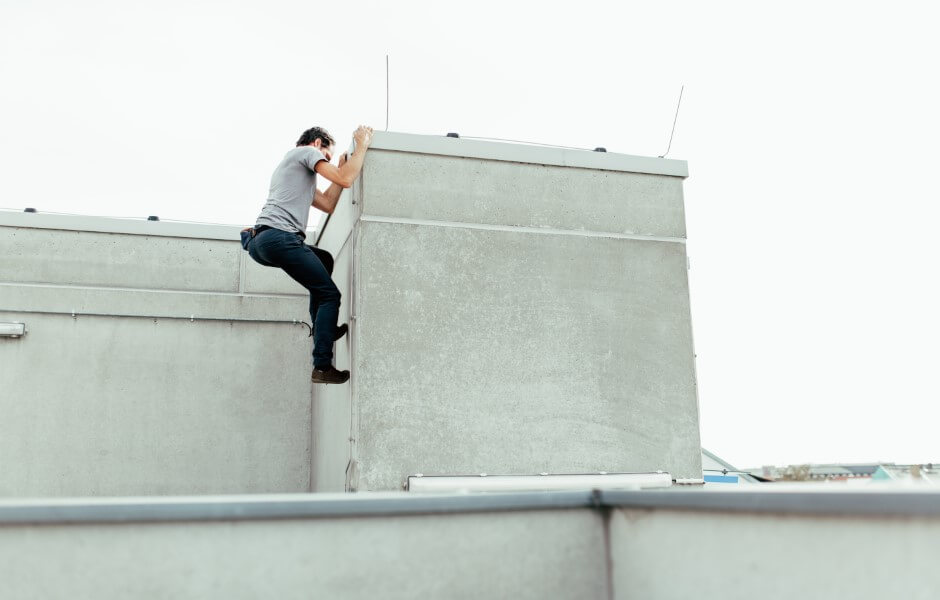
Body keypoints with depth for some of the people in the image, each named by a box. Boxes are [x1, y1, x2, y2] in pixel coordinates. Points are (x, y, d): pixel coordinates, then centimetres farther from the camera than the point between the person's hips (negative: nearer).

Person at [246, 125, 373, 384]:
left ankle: (323, 329, 23)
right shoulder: (307, 151, 8)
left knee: (323, 260, 30)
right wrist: (362, 145, 6)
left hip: (258, 242, 10)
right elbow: (345, 180, -6)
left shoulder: (290, 164, 35)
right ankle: (322, 367, -9)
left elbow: (328, 204, 28)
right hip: (279, 236, -10)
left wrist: (342, 166, 31)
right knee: (330, 295, -4)